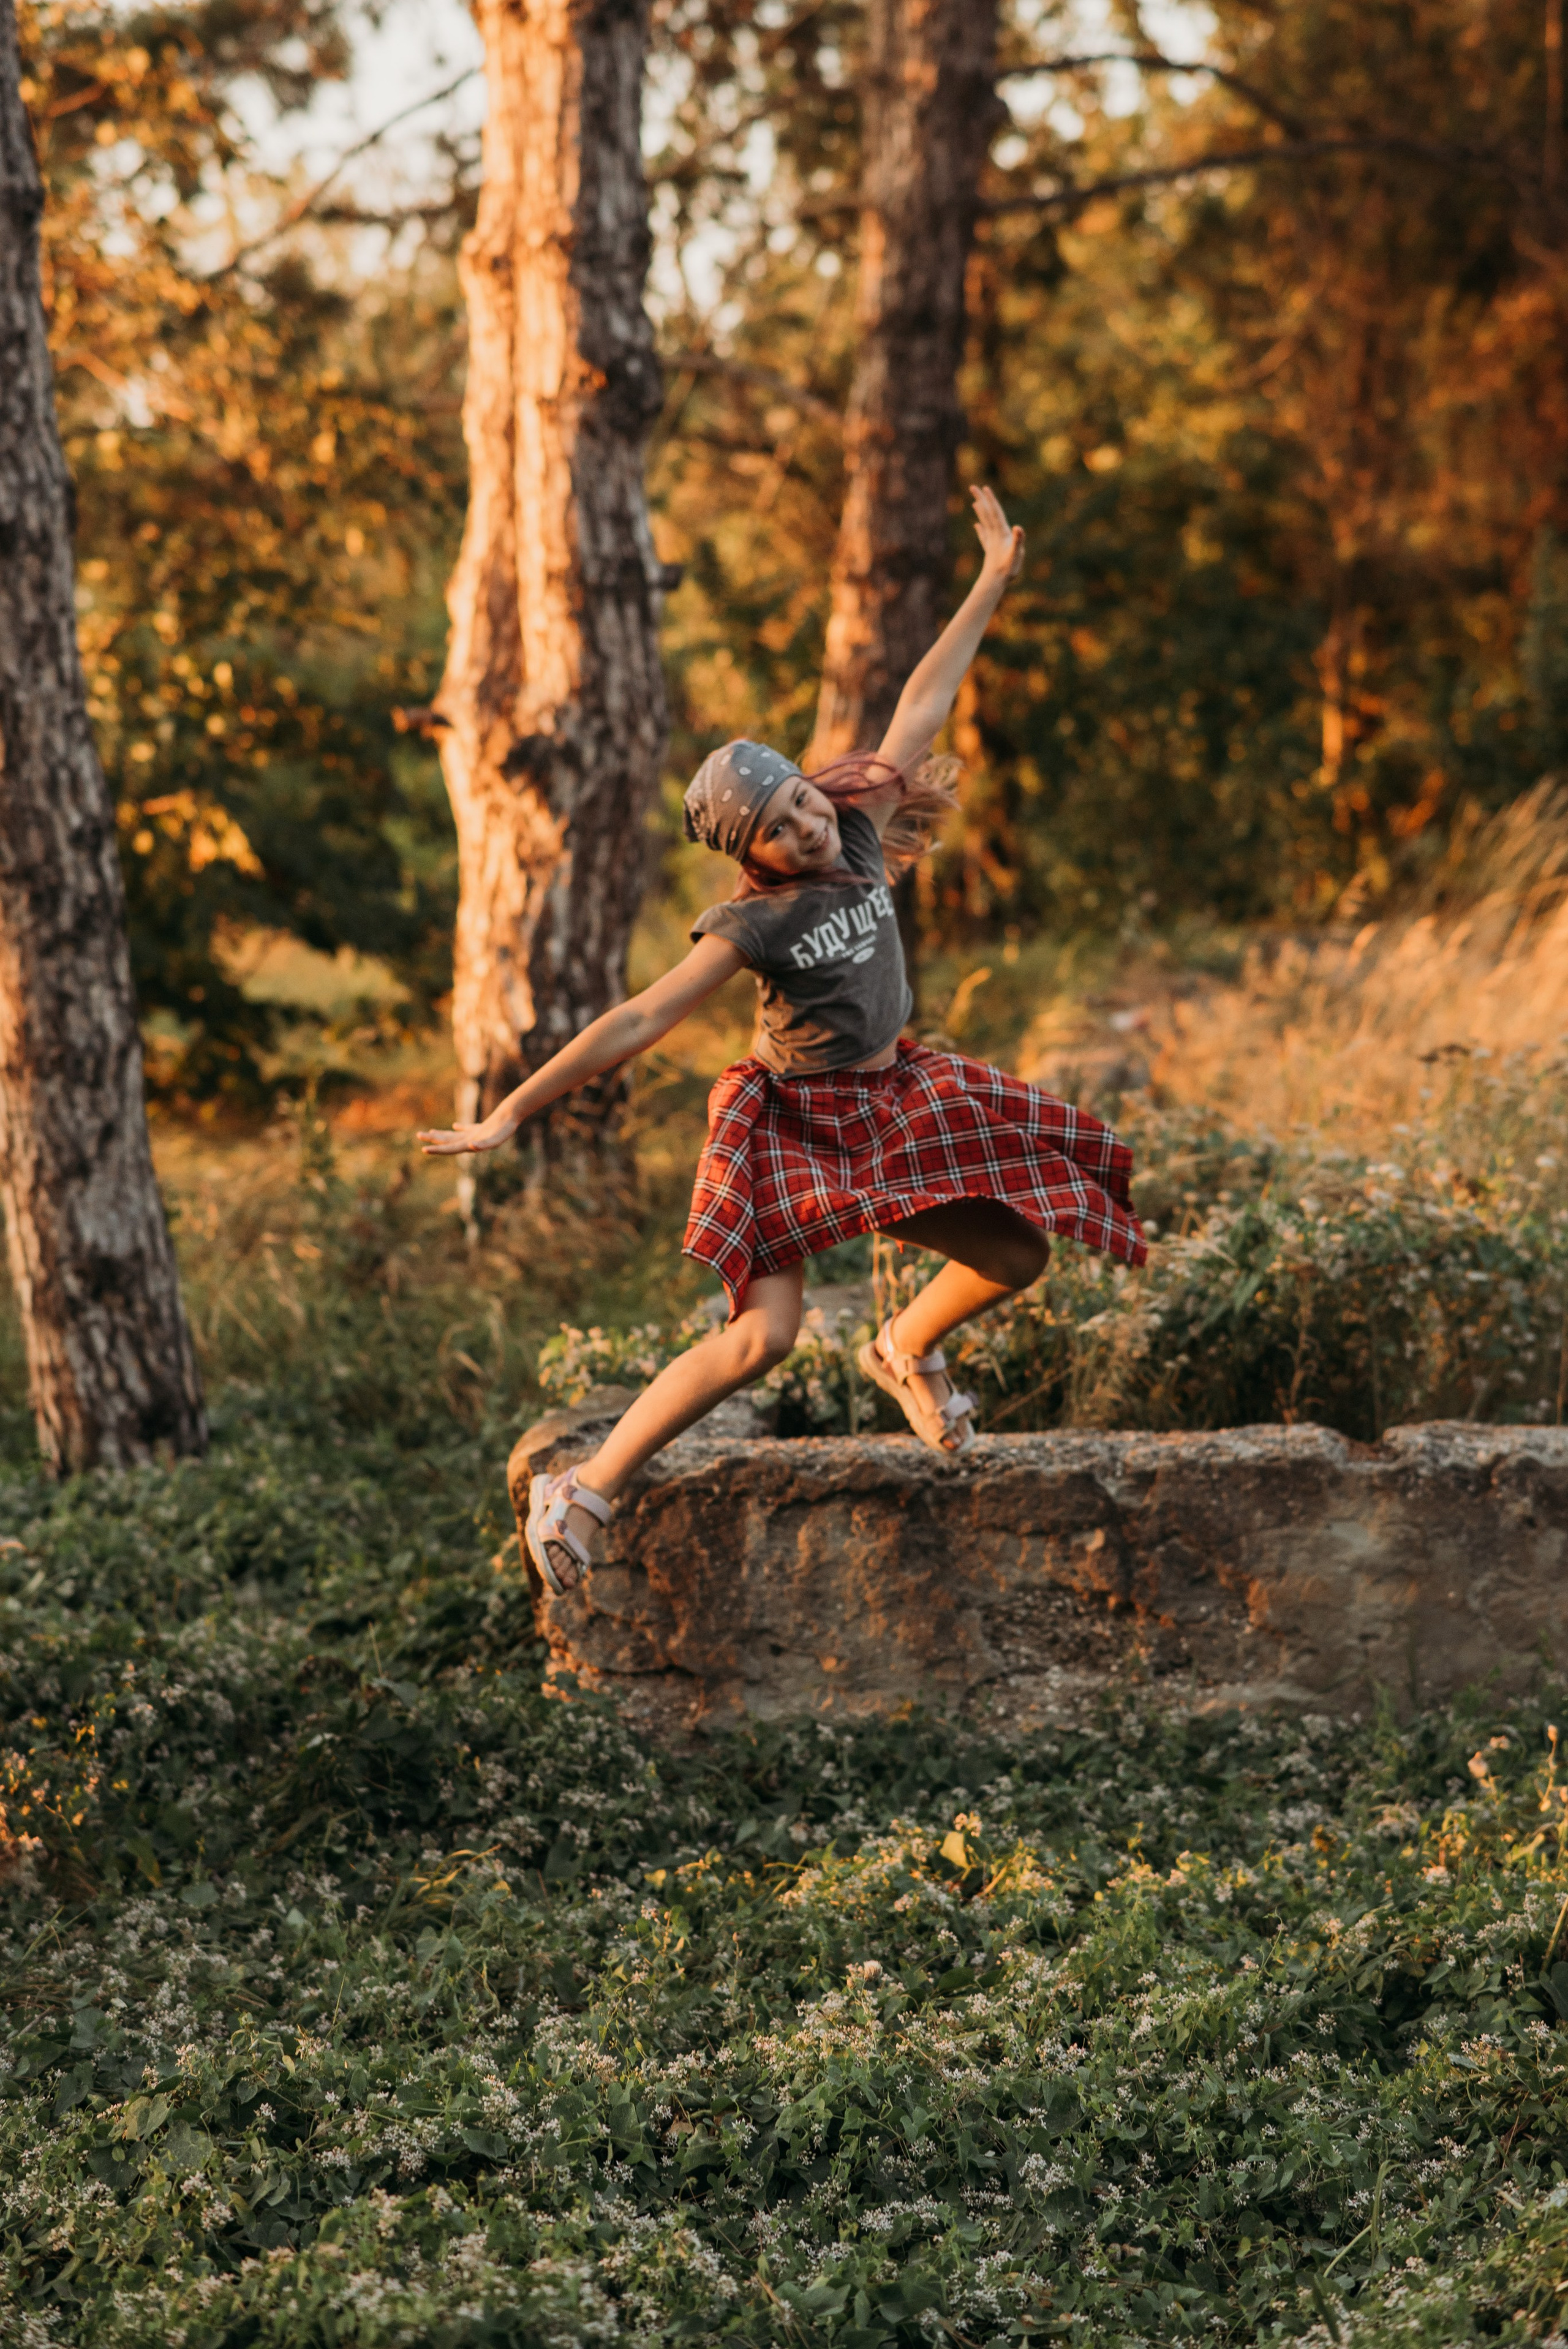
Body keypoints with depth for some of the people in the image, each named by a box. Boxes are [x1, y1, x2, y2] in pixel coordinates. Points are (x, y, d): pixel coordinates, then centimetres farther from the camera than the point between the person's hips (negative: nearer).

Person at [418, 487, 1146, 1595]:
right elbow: (636, 1023, -23)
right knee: (763, 1336, -19)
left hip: (891, 1105, 7)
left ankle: (908, 1349, 33)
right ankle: (584, 1493, -13)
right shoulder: (752, 923, -21)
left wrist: (993, 584, 6)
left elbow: (918, 712, 2)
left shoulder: (859, 838, -5)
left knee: (1020, 1253, 2)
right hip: (793, 1124, -7)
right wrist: (514, 1114, -26)